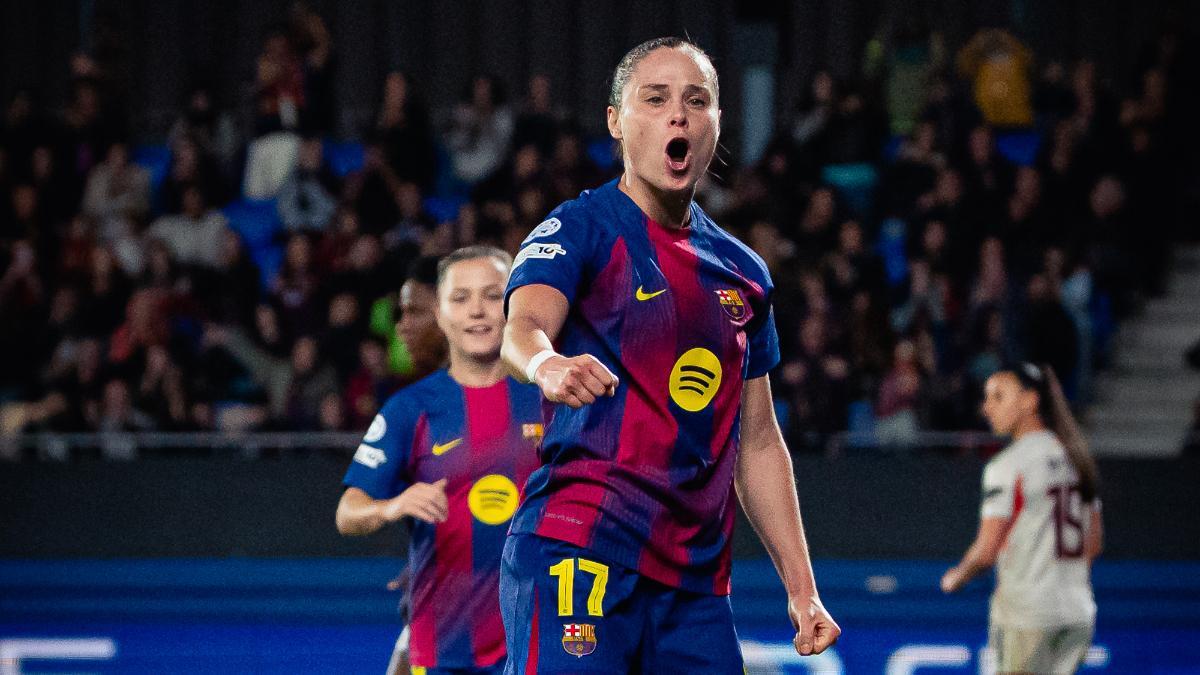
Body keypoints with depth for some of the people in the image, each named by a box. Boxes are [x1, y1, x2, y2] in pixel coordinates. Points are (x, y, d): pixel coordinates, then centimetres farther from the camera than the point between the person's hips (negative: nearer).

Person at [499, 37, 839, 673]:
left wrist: (801, 589, 17)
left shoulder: (743, 271, 18)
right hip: (577, 550, -6)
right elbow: (524, 324, -20)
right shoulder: (579, 229, 0)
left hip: (695, 579, 6)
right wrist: (547, 364, -45)